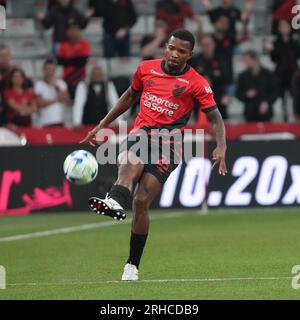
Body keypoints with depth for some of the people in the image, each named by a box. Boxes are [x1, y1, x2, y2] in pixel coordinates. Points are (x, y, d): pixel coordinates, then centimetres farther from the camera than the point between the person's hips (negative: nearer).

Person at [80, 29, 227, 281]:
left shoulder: (197, 83, 2)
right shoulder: (146, 68, 11)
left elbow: (215, 117, 3)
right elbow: (130, 96, 26)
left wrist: (221, 147, -15)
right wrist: (102, 126, 27)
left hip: (169, 140, -3)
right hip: (141, 133, 3)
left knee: (142, 202, -16)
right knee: (130, 164, -36)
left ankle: (133, 265, -6)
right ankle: (115, 202, -68)